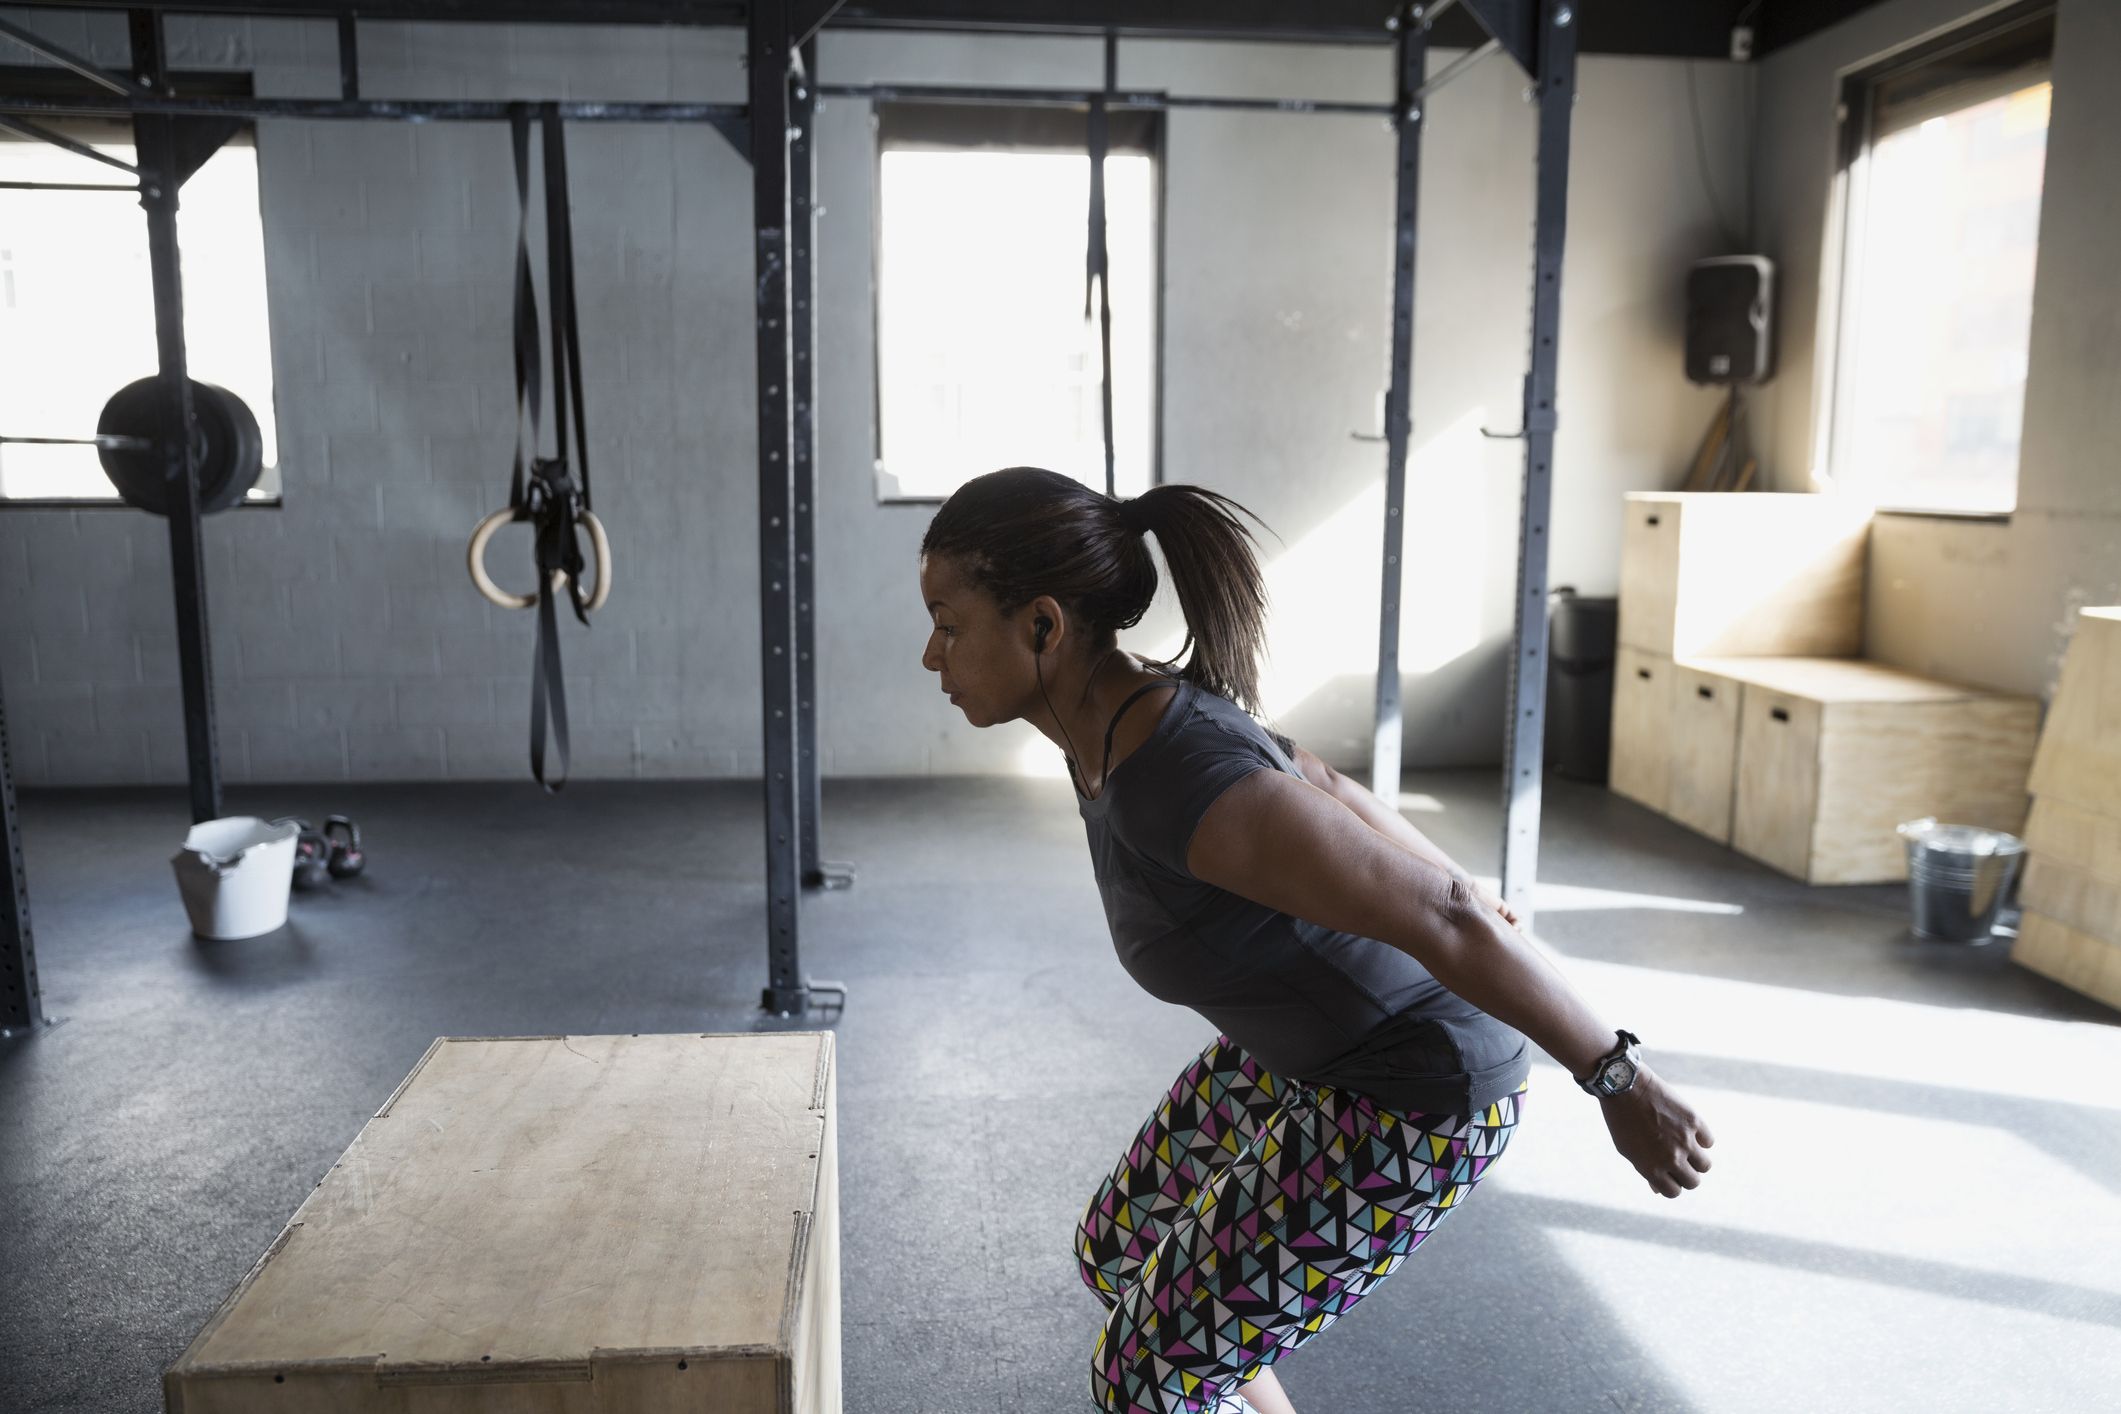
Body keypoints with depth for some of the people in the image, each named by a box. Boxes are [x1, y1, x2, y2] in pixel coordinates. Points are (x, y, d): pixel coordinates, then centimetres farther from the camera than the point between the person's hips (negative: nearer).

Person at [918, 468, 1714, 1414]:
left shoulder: (1190, 786, -37)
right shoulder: (1118, 723, -7)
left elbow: (1446, 920, -31)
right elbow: (1318, 788, 9)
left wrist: (1621, 1085, -18)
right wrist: (1457, 878, 24)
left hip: (1415, 1095, -8)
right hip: (1320, 1041, 9)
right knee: (1117, 1253, 19)